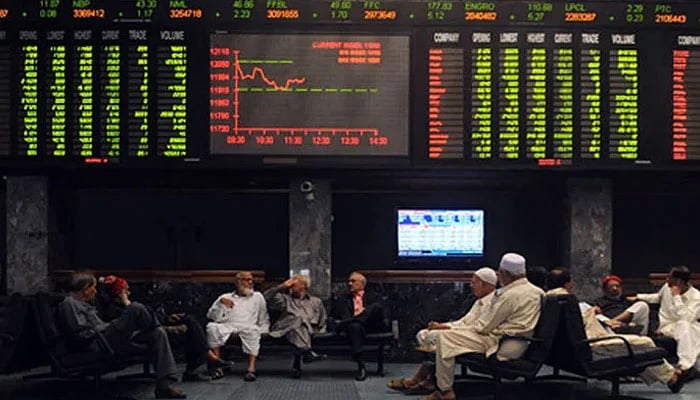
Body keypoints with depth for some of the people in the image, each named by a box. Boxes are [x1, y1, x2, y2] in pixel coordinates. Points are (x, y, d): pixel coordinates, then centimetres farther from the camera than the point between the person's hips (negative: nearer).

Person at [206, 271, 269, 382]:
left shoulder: (257, 297, 26)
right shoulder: (225, 297, 23)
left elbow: (263, 319, 20)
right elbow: (212, 316, 11)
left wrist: (263, 333, 2)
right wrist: (221, 302, -4)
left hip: (247, 328, -1)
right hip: (227, 327, 1)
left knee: (253, 329, -37)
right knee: (212, 327, -32)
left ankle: (251, 368, -45)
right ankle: (217, 366, -30)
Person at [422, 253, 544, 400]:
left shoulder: (510, 295, -19)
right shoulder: (536, 291, 8)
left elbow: (485, 326, -13)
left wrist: (471, 328, 5)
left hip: (503, 346, -10)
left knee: (445, 337, -9)